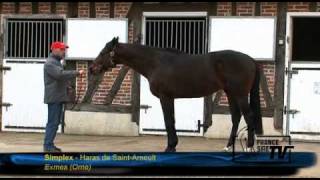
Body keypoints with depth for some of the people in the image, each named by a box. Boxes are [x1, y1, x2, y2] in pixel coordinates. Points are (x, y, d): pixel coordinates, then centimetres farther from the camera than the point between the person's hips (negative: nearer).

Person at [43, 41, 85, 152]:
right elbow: (60, 74, -29)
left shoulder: (56, 62, 21)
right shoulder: (50, 63, -13)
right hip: (53, 97, -10)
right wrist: (77, 73, -25)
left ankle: (49, 144, 15)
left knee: (55, 122, 11)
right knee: (53, 122, -10)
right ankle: (48, 146, -9)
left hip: (58, 97, 10)